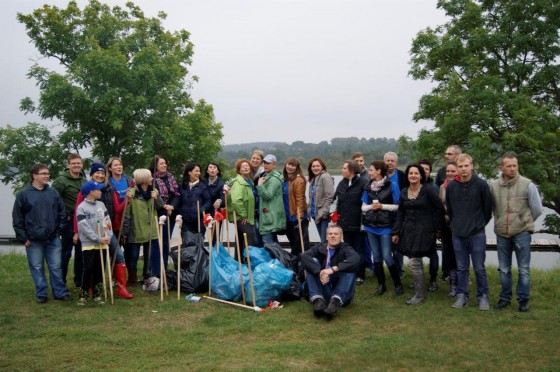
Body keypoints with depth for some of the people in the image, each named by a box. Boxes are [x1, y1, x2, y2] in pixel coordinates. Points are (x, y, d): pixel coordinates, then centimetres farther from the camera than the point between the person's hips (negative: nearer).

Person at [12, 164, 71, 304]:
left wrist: (60, 229, 4)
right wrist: (23, 237, -3)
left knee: (56, 267, 6)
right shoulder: (23, 195, -2)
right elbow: (17, 219, -1)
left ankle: (60, 292, 15)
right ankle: (41, 293, 19)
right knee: (37, 268, 7)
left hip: (53, 239, 2)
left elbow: (62, 213, 11)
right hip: (33, 240, -2)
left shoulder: (53, 193, 5)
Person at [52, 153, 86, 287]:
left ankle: (79, 280, 23)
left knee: (81, 252, 12)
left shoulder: (85, 180, 11)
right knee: (66, 252, 0)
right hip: (69, 221, -6)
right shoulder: (61, 180, -9)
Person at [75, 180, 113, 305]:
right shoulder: (81, 208, -7)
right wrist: (98, 238, -17)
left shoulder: (101, 205, 10)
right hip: (88, 244, -5)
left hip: (102, 244, 5)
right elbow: (85, 227, -14)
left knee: (99, 270, 8)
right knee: (88, 269, -3)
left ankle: (96, 294, 16)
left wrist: (108, 236, -8)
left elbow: (107, 221, 8)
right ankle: (83, 294, 10)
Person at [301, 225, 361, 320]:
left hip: (341, 293, -1)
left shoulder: (345, 249, 1)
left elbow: (356, 259, -23)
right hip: (322, 291, 1)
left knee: (350, 269, -22)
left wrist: (333, 269, -35)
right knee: (313, 262, -14)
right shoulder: (319, 248, 6)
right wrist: (319, 272, -32)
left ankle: (336, 302, -38)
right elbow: (304, 256, -15)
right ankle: (318, 300, -30)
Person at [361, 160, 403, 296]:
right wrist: (371, 206, -10)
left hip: (385, 226, -5)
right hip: (371, 225, 5)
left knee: (386, 256, -7)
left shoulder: (391, 185, -6)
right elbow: (363, 207, 11)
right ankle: (381, 285, 20)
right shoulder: (368, 187, 7)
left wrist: (382, 206, -15)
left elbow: (398, 206, -5)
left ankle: (398, 284, 11)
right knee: (376, 256, 8)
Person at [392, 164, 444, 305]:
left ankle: (420, 294, 4)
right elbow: (400, 213, 12)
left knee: (414, 262, -9)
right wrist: (396, 232, 8)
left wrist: (435, 226, -2)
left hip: (423, 230, -5)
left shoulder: (428, 190, -8)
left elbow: (439, 208, -4)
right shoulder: (404, 192, 8)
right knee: (417, 262, 12)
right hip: (408, 230, 6)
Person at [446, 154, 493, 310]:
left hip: (477, 234, -3)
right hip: (457, 234, 3)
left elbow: (488, 207, 0)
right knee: (461, 268, 11)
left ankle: (483, 296, 18)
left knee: (479, 268, 5)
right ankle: (462, 295, 21)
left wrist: (480, 223, 8)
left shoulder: (481, 184, -9)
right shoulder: (451, 186, -1)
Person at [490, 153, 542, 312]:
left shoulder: (527, 185, -7)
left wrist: (526, 222, 10)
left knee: (524, 269, 5)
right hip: (502, 233, 3)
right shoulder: (494, 186, 0)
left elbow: (537, 208, 1)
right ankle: (505, 297, 26)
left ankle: (523, 299, 19)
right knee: (504, 269, 12)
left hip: (522, 233, -2)